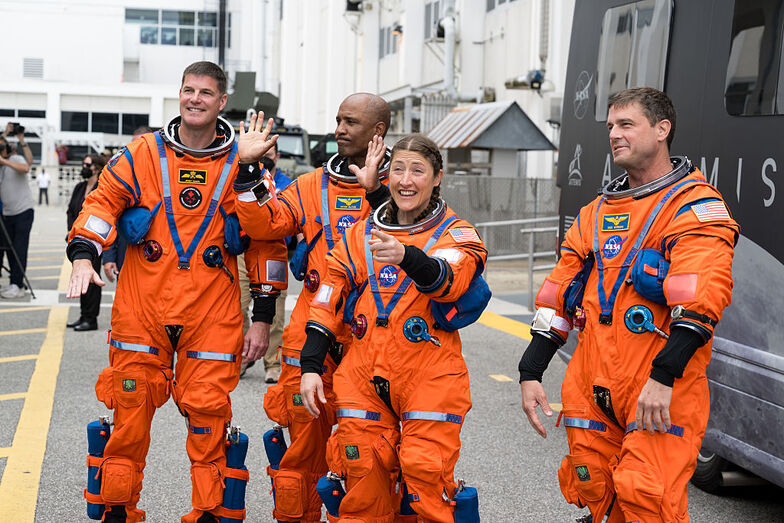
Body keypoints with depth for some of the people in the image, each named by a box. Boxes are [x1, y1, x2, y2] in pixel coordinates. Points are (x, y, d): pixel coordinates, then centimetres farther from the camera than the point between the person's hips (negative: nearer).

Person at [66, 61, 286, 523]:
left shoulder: (243, 162, 2)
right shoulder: (142, 154, 5)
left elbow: (268, 240, 6)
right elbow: (103, 203, 8)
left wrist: (263, 316, 4)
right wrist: (84, 255, -12)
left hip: (212, 311, -1)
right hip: (141, 306, 1)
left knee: (208, 412, -2)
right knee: (130, 407, 6)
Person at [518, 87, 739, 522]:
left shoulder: (695, 206, -4)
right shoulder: (597, 212, 18)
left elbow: (698, 300, -16)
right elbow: (558, 294, 17)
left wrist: (662, 377, -24)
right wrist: (531, 372, 11)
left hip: (662, 390, -6)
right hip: (592, 388, 7)